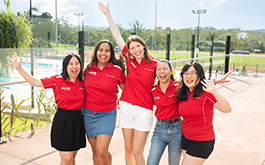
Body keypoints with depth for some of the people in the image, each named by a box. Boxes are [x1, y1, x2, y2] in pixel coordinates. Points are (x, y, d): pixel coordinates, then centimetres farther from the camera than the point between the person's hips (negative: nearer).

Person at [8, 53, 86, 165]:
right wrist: (19, 68, -13)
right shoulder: (57, 80, -8)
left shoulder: (82, 82, 2)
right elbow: (35, 82, -9)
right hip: (63, 121, -4)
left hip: (78, 121, 4)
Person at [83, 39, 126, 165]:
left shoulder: (117, 70, -6)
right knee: (95, 151, 10)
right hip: (88, 113, 3)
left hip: (107, 113, -3)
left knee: (101, 151, -12)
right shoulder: (89, 69, 3)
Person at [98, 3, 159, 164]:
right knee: (128, 149, 12)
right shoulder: (129, 59, 3)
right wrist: (108, 14, 9)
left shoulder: (154, 64, -5)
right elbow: (117, 34, 6)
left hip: (144, 110, -4)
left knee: (137, 151, 0)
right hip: (127, 107, 4)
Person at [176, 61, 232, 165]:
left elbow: (227, 109, -32)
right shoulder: (183, 94, 2)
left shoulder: (205, 93, -17)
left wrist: (214, 92, -42)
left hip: (201, 143, -7)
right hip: (185, 138, 7)